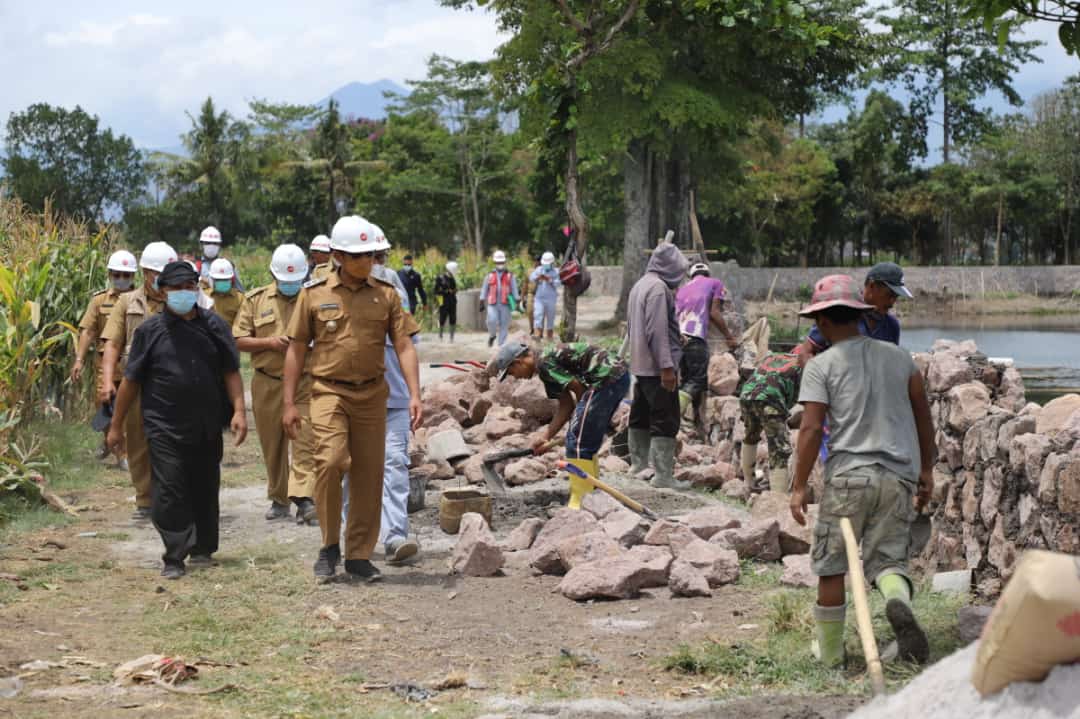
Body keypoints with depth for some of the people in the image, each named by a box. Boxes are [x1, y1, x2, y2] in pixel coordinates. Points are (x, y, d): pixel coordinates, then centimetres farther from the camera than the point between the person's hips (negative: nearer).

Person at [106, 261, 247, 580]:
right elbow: (131, 380, 4)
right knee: (169, 492, -9)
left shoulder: (214, 325, 7)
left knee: (205, 489, 12)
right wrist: (116, 425, 5)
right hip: (165, 428, -3)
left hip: (207, 428, 3)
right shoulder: (151, 330, 1)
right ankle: (175, 558, -6)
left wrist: (239, 410, -5)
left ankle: (202, 549, 27)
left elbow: (230, 372, 7)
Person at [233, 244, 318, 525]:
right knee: (272, 445, 9)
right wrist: (269, 342, -10)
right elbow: (238, 341, 5)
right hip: (267, 383, 2)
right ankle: (278, 499, 21)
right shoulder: (256, 300, 7)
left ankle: (304, 499, -19)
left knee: (305, 441, -13)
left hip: (305, 383, -2)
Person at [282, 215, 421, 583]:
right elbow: (296, 349, 4)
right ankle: (330, 546, -3)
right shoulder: (314, 294, 0)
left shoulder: (386, 295, 5)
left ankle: (359, 555, 17)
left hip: (372, 394, 3)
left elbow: (403, 346, 3)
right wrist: (289, 403, 0)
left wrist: (414, 394, -9)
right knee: (330, 461, -21)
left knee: (369, 474, 5)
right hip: (329, 391, -3)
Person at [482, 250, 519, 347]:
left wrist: (518, 301, 1)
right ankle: (492, 335, 12)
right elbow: (484, 289, 15)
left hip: (505, 304, 0)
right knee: (492, 321, -17)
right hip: (492, 304, 0)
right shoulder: (490, 275, 11)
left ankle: (502, 344, 5)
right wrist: (482, 302, 11)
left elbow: (514, 289, 8)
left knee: (504, 325, -1)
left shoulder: (510, 276, 8)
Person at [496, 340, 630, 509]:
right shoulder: (550, 361, 20)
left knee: (578, 440, -8)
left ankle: (579, 504, -7)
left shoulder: (544, 363, -10)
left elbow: (579, 389, -7)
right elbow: (566, 404, 18)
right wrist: (546, 436, 11)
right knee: (588, 440, 18)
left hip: (607, 379, -10)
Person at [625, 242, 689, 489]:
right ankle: (663, 474, -8)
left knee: (640, 415, 18)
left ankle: (639, 462, 29)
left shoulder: (639, 285, 13)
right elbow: (657, 330, -22)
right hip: (658, 367, -10)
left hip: (640, 364, 10)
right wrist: (667, 366, -23)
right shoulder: (658, 287, -16)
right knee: (665, 421, -7)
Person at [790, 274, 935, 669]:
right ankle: (898, 599, -28)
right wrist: (926, 470, 23)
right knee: (887, 557, 7)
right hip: (899, 475, 4)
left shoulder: (820, 365, 0)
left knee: (831, 565, 8)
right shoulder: (898, 356, 13)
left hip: (849, 475, -3)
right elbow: (924, 417, 14)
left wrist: (799, 487, -1)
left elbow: (811, 429, -7)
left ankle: (830, 654, 15)